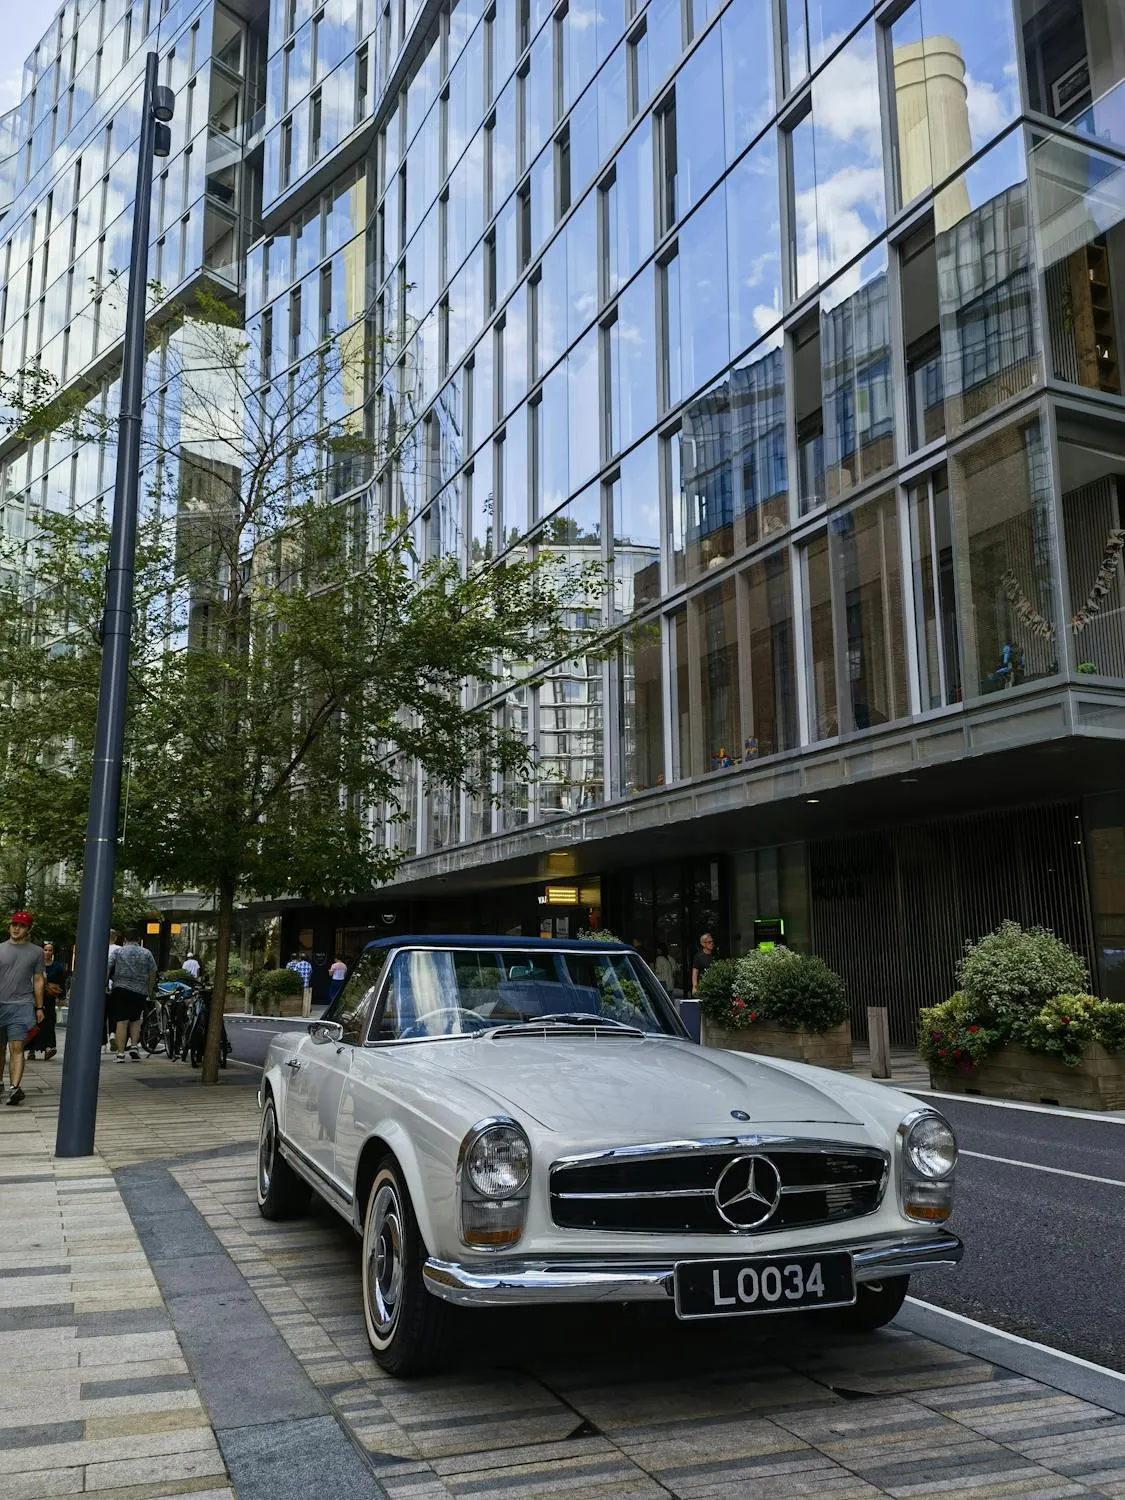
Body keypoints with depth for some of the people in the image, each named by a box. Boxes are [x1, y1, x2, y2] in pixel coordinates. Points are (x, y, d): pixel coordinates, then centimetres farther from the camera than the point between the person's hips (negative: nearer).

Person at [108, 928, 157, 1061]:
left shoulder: (118, 952, 5)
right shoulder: (147, 954, 7)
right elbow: (152, 975, 9)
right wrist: (150, 992, 19)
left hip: (121, 989, -1)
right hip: (140, 992, 2)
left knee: (121, 1021, -3)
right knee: (135, 1020, 18)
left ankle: (121, 1053, -7)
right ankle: (134, 1045, 3)